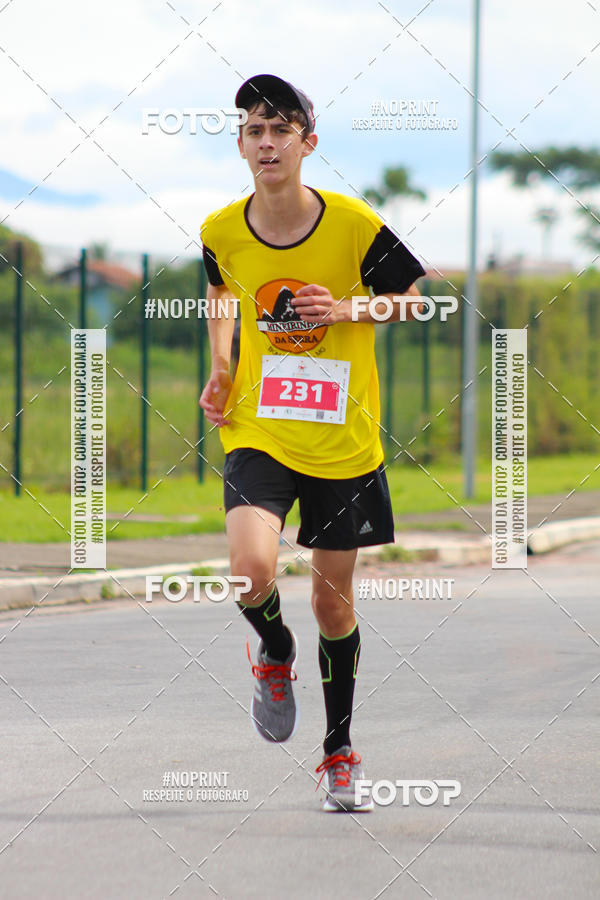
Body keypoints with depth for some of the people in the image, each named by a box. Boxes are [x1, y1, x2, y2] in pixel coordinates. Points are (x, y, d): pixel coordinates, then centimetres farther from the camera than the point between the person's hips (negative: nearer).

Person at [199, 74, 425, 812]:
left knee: (333, 599, 8)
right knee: (251, 567, -24)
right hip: (257, 431, 0)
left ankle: (339, 753, 27)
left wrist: (348, 310, -14)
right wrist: (219, 370, 6)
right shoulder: (222, 231, -4)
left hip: (343, 440, 0)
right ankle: (276, 654, 12)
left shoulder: (354, 223, -11)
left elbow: (412, 300, 4)